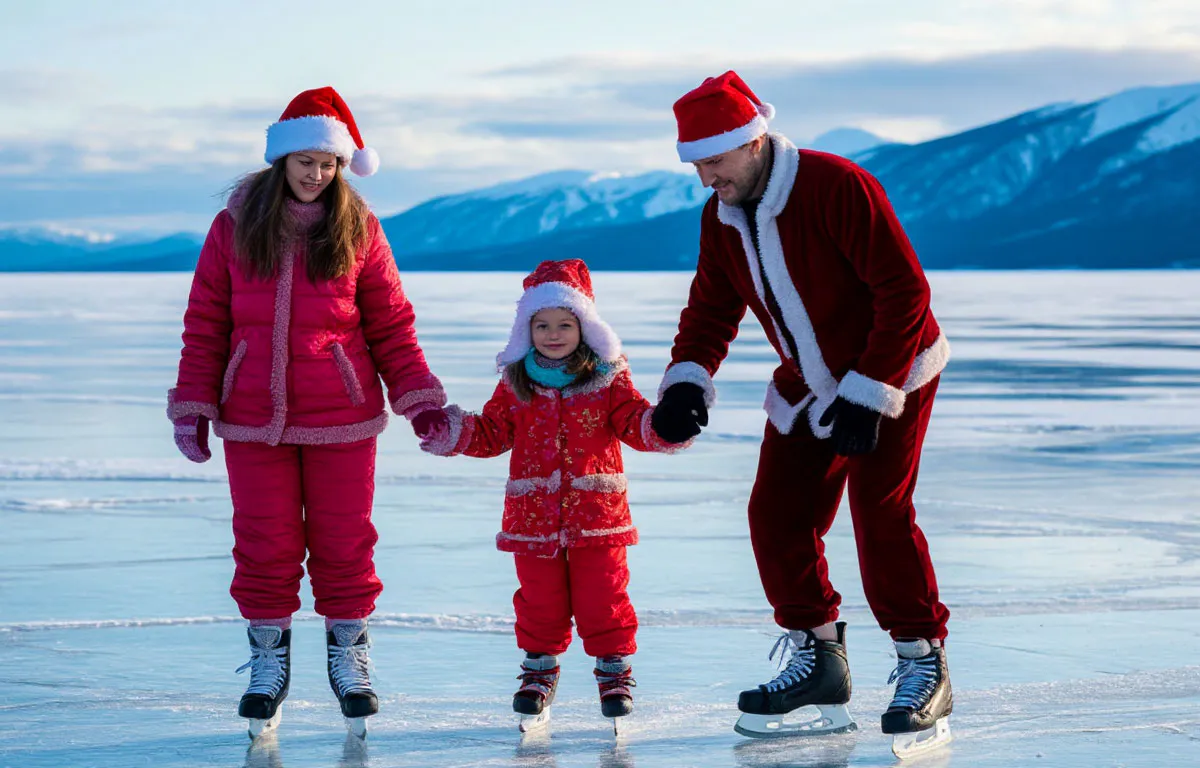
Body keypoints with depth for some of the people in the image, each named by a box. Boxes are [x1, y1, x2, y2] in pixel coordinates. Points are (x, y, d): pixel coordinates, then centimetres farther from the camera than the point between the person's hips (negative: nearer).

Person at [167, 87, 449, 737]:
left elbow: (390, 324, 5)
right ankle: (268, 667, 18)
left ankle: (349, 661, 20)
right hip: (253, 418, 0)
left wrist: (418, 398, -1)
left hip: (341, 416, 0)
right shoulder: (234, 227, 3)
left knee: (343, 542, 4)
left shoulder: (358, 229, 2)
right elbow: (205, 325, 5)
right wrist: (193, 407, 2)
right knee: (264, 544, 4)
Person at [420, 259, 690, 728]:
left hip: (596, 513, -1)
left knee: (601, 596, 1)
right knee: (540, 597, 8)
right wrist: (455, 433, -4)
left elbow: (633, 423, -2)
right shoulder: (516, 381, 6)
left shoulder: (607, 378, 1)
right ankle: (539, 666, 25)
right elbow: (492, 432, 11)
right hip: (534, 511, 2)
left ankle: (614, 669, 16)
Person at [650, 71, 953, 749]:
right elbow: (711, 310, 7)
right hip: (806, 386, 7)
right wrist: (688, 383, -13)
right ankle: (819, 660, 17)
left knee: (880, 510, -16)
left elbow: (905, 290, -25)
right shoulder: (722, 218, -2)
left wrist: (868, 395, -26)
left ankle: (924, 667, -4)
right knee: (778, 515, 1)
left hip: (891, 375, -7)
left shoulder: (837, 187, -25)